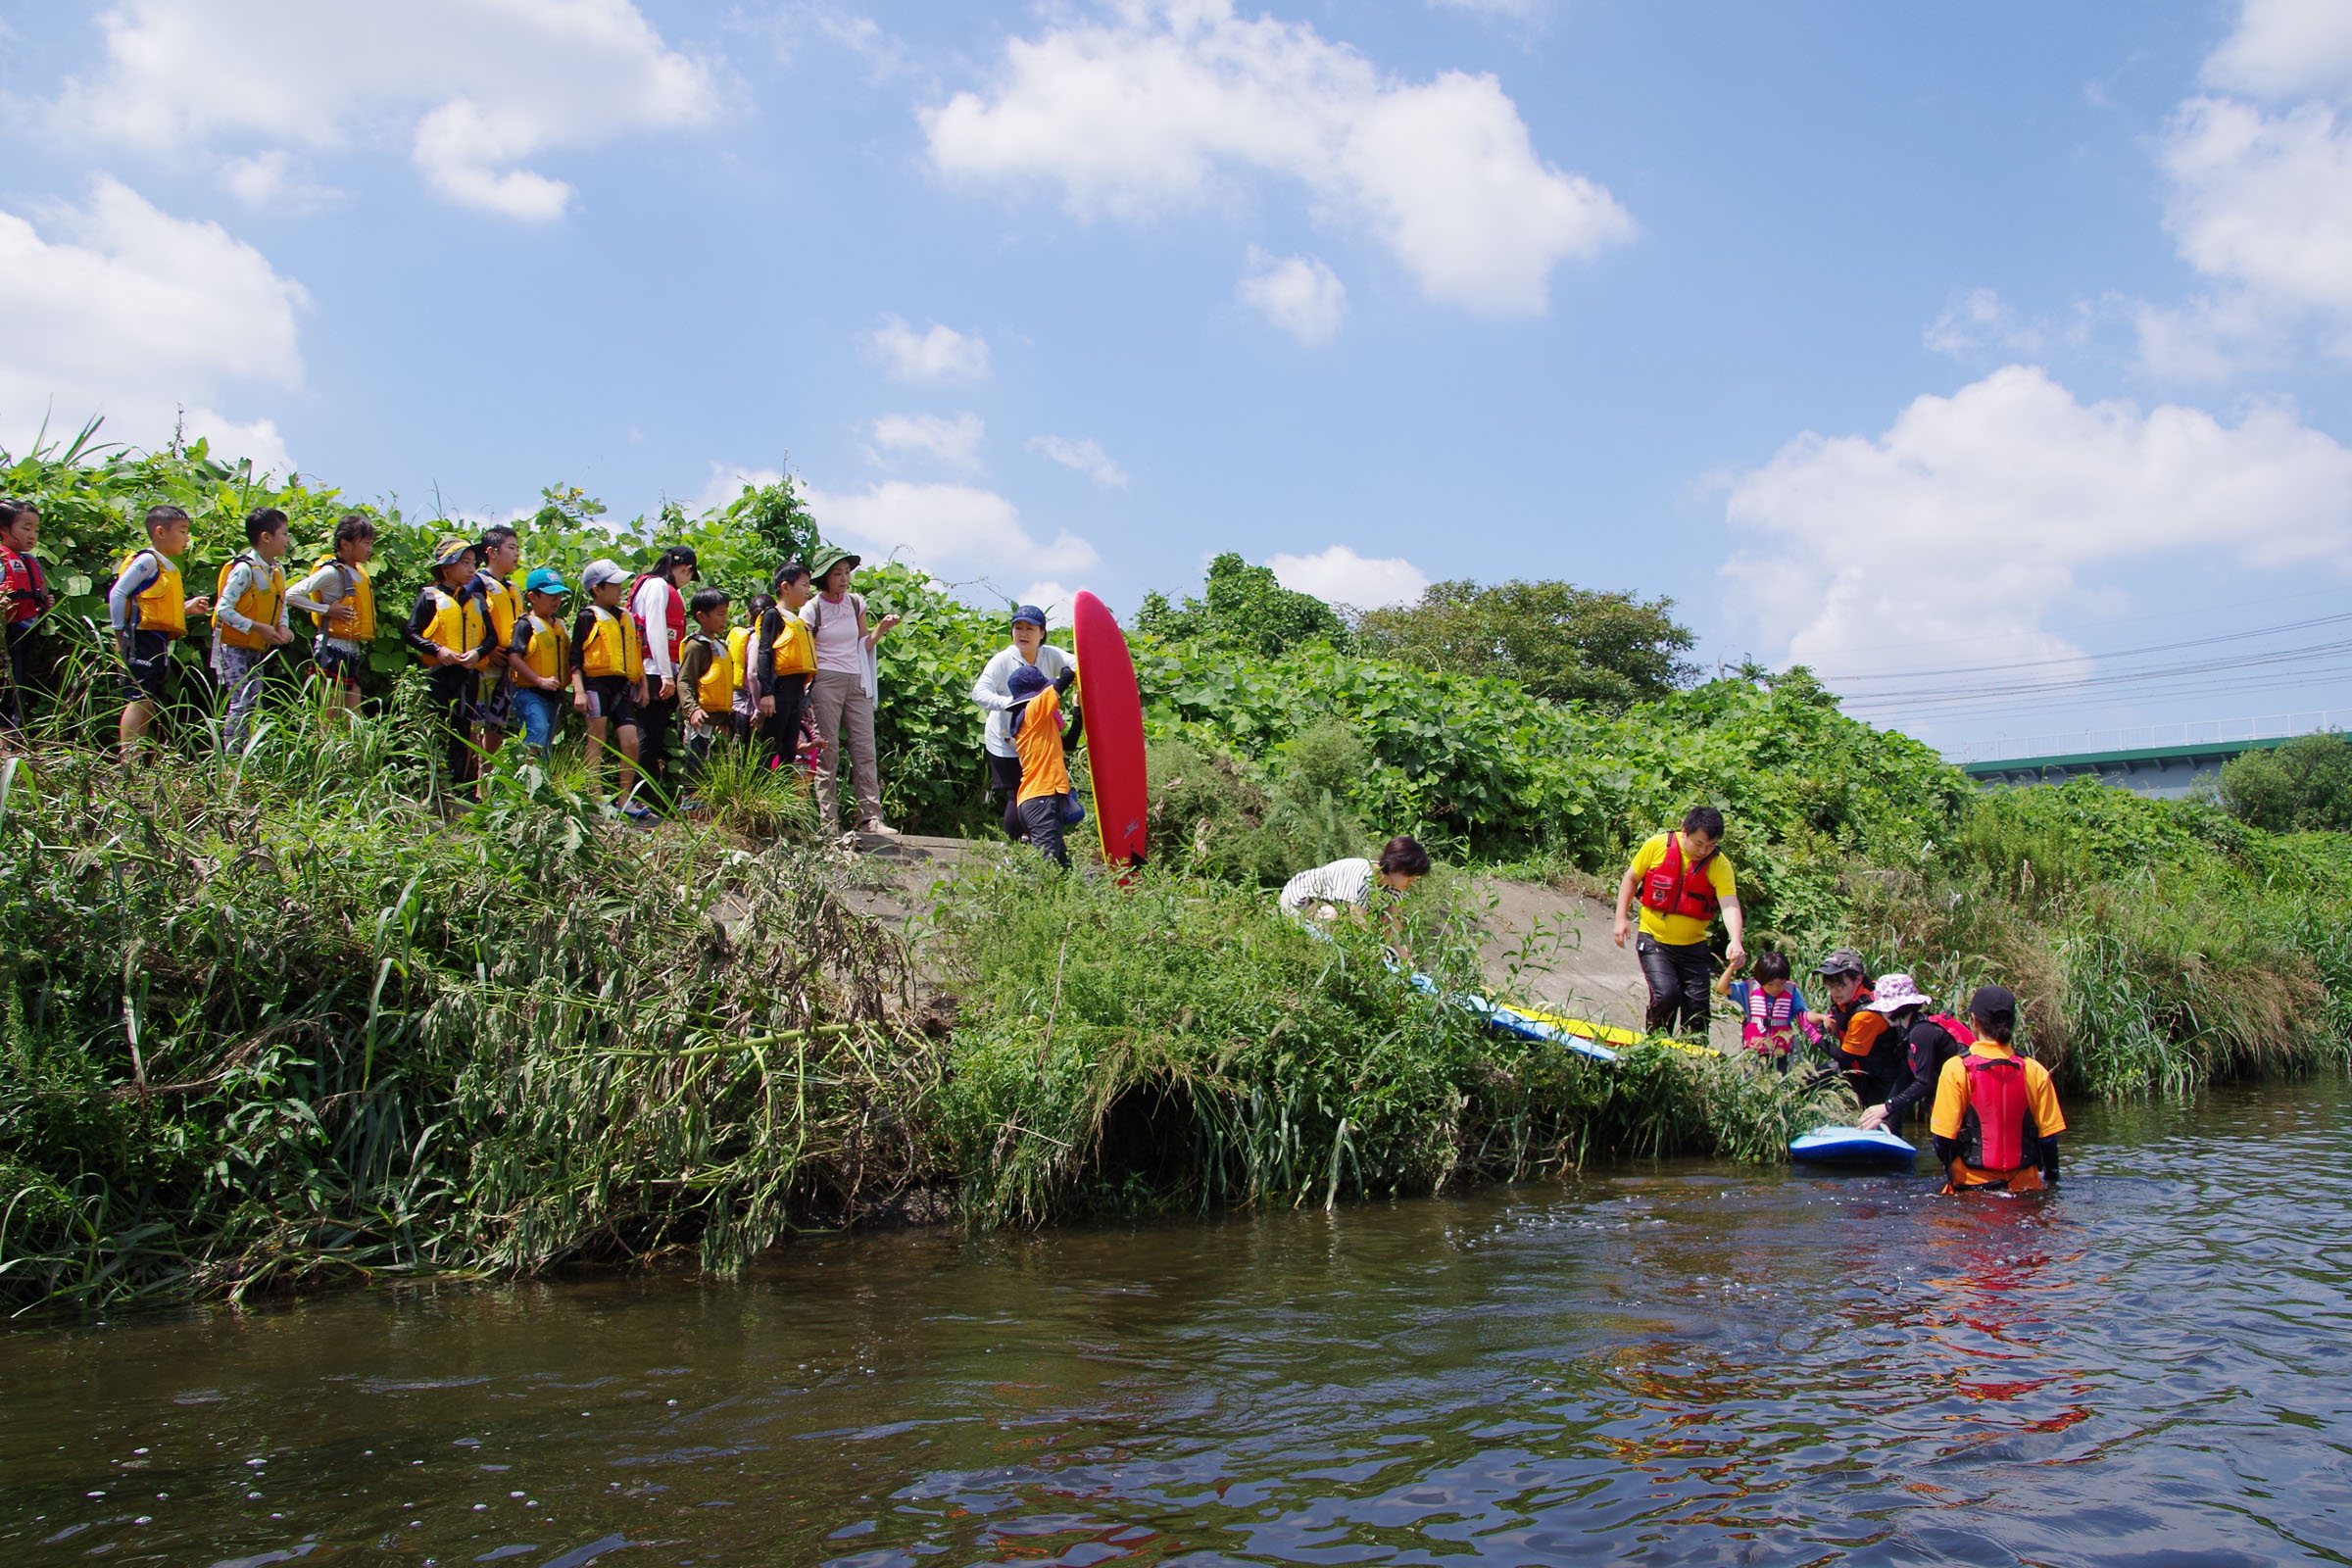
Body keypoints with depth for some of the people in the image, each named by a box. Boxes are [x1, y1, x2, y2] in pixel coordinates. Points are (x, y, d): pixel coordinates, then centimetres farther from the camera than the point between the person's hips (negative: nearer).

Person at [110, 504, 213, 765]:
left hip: (159, 641, 10)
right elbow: (117, 594, -13)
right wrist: (120, 634, -13)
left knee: (149, 704, 10)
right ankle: (127, 761, -19)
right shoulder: (147, 560, -7)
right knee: (140, 698, -15)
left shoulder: (169, 567, 21)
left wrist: (187, 607, 11)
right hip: (142, 637, -10)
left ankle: (137, 760, 14)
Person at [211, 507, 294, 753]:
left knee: (254, 706, 7)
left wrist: (282, 627, -3)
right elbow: (223, 609, -21)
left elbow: (281, 606, 18)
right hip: (234, 647, -8)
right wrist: (257, 627, -24)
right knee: (240, 703, -11)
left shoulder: (278, 571, 7)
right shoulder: (244, 569, -18)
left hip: (259, 650, 8)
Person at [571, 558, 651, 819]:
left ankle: (624, 798, 6)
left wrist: (642, 685, 15)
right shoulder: (588, 617, -1)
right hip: (596, 684, -6)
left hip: (623, 687, 6)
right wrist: (579, 690, -14)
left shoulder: (627, 618, 17)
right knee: (597, 742, -4)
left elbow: (637, 654, 23)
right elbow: (575, 657, -5)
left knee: (630, 741, -2)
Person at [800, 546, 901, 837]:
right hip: (825, 681, -4)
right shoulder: (812, 609, 0)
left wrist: (881, 628, 0)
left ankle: (871, 817, -5)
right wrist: (807, 696, -10)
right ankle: (828, 820, -3)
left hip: (857, 682, 4)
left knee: (865, 750, -3)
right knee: (828, 751, -4)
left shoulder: (856, 603, 11)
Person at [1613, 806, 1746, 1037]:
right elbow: (1631, 878, 4)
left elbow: (1729, 904, -24)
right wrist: (1621, 918, -2)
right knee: (1666, 994, -18)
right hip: (1654, 940, -2)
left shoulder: (1719, 865, -10)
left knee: (1697, 1006, 0)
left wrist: (1736, 941, -41)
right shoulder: (1657, 846, -10)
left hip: (1693, 946, 2)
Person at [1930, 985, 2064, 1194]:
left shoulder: (1956, 1069, -8)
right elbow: (2048, 1135, 4)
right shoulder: (2036, 1072, 0)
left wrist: (1948, 1170, 11)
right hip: (2024, 1186, 3)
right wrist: (2050, 1179, 18)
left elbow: (1944, 1135, -8)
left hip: (1971, 1186, -3)